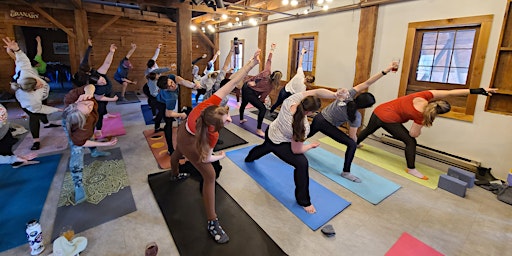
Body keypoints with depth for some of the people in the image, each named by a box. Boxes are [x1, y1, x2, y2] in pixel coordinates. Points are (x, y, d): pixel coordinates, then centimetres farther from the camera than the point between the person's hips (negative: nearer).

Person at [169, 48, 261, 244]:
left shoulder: (211, 103, -36)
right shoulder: (211, 135, -42)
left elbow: (233, 82, -42)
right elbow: (205, 158, -29)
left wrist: (252, 63, -47)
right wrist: (221, 156, -10)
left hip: (184, 130, 8)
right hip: (189, 142, -7)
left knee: (177, 154, 37)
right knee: (210, 176, -9)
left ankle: (174, 175, 73)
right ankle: (212, 222, -1)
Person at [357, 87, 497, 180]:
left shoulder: (423, 96, -7)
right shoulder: (420, 115, -17)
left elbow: (450, 93, -4)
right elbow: (414, 134, -6)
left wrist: (476, 91, -5)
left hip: (378, 111, 7)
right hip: (388, 119, -7)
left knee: (368, 131, 28)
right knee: (410, 141, 4)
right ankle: (411, 169, 9)